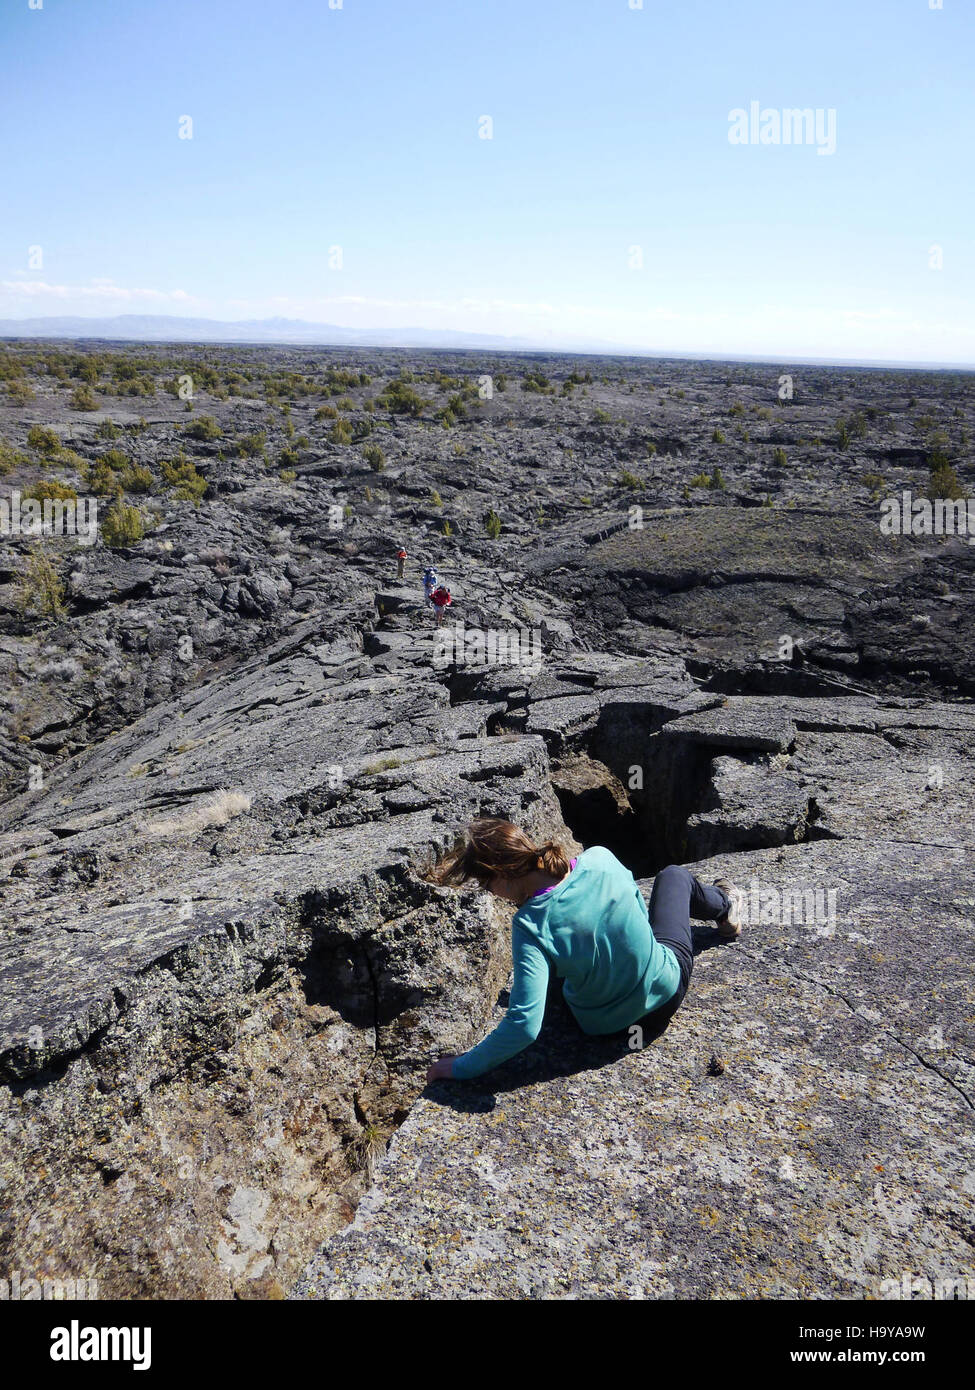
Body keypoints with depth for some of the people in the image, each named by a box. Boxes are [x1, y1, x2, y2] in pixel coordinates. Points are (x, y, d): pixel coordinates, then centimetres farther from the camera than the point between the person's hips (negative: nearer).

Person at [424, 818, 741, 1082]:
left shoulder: (531, 926, -35)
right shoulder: (600, 858, -27)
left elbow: (525, 1025, -38)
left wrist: (462, 1067, -25)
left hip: (605, 1022, 0)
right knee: (674, 874, 28)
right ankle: (724, 907, 63)